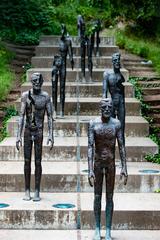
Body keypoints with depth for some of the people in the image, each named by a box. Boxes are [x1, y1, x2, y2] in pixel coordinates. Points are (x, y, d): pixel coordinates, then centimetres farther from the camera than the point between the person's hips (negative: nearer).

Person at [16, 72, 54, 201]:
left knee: (38, 162, 1)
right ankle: (27, 190, 13)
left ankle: (37, 191, 8)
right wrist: (19, 136, -6)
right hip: (27, 131, 1)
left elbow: (50, 117, 0)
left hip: (39, 131, -1)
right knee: (27, 161, 5)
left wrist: (51, 135, -8)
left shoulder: (46, 96, -1)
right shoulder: (25, 95, 0)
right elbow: (21, 116, -1)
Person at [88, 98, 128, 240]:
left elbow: (121, 147, -4)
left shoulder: (116, 124, -6)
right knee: (97, 196, 7)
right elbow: (90, 147, -14)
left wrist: (124, 168, -8)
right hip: (98, 163, 0)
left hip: (111, 163, 1)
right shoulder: (93, 124, -10)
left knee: (109, 197, 4)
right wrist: (90, 170, -20)